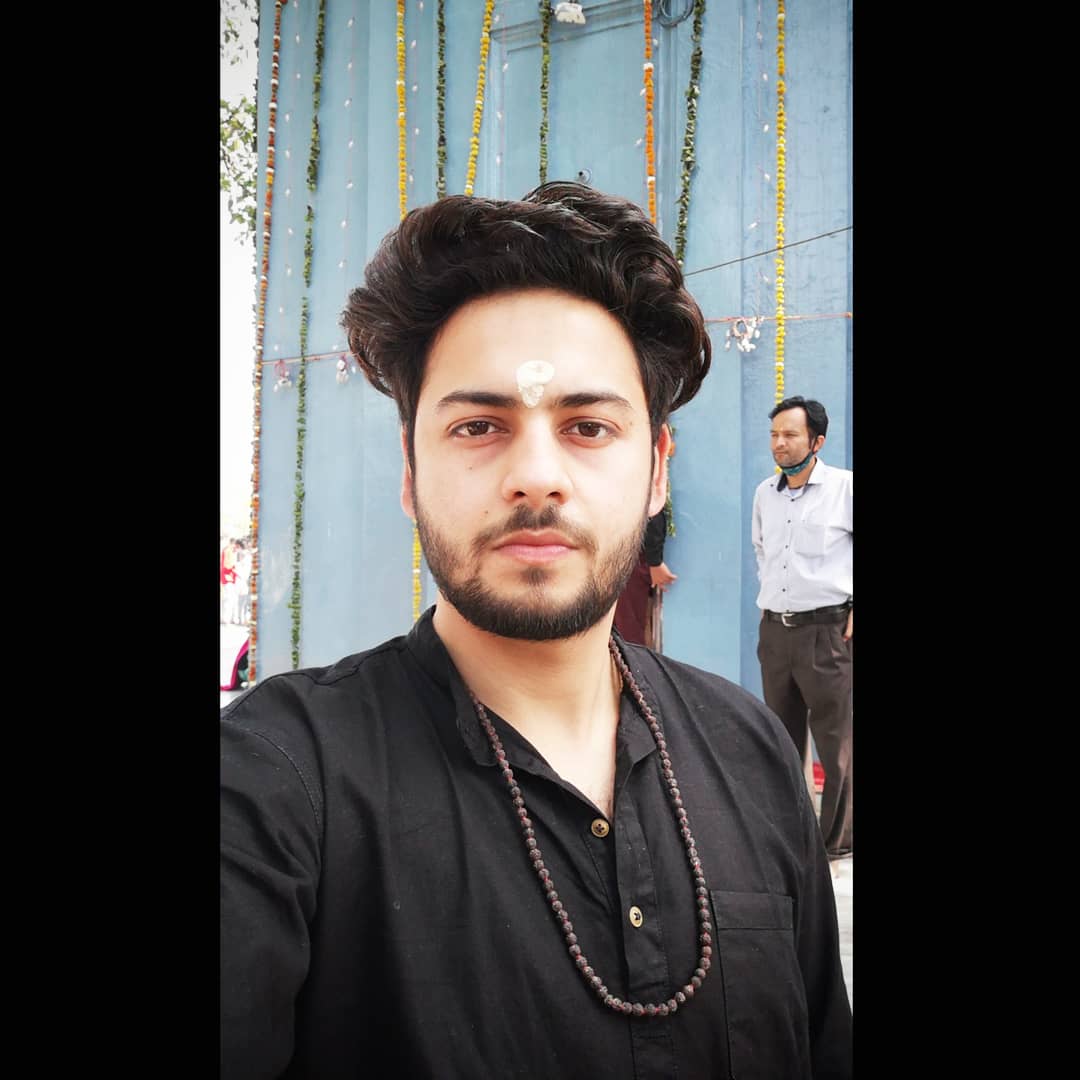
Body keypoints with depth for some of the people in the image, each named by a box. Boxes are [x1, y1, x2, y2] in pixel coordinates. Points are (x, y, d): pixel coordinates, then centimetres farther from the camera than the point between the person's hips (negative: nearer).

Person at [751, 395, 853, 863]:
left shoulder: (844, 487, -8)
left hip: (828, 630, -6)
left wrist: (855, 612, -7)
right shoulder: (764, 493, 10)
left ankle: (838, 839, 13)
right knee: (782, 737, 14)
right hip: (774, 630, 6)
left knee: (835, 741, 0)